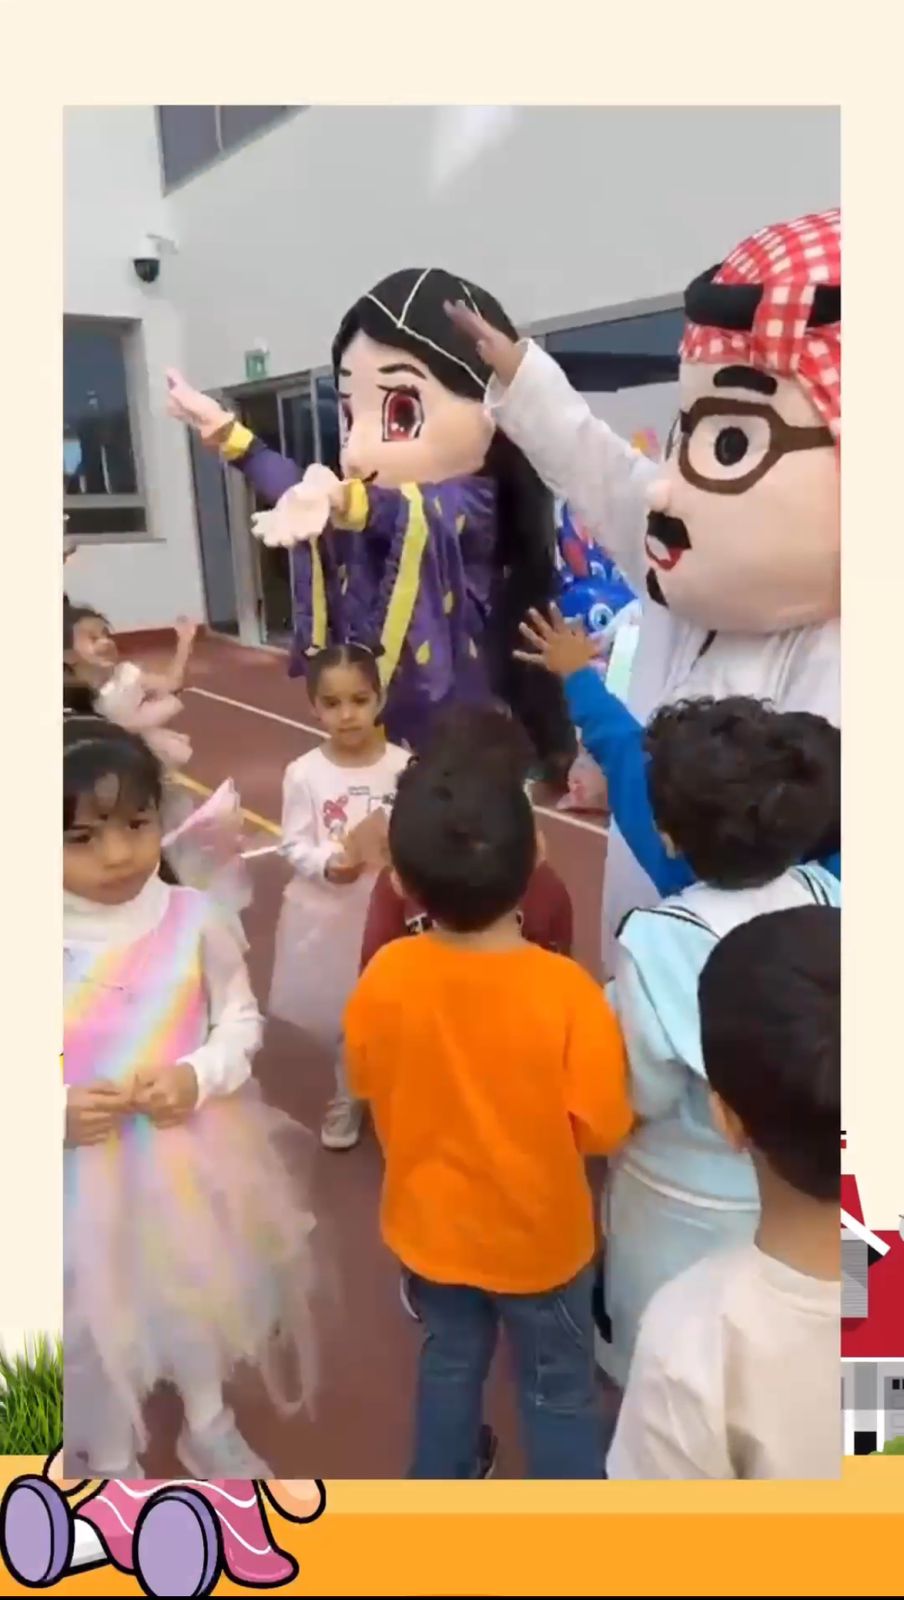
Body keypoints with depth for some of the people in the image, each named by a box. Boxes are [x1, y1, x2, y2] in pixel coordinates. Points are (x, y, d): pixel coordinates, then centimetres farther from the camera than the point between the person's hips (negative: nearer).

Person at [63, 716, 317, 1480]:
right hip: (86, 1173, -2)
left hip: (192, 1153, 2)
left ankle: (208, 1424, 56)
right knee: (98, 1316, 18)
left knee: (203, 1286, 25)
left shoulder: (192, 918, -14)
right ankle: (110, 1459, 50)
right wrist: (62, 1109, -25)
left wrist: (198, 1076, -21)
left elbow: (242, 1019, -4)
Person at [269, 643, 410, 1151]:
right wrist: (331, 864, -26)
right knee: (338, 1013, 17)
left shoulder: (404, 766, -10)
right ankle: (349, 1096, 43)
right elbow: (295, 846, -8)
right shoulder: (304, 773, -10)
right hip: (330, 914, 1)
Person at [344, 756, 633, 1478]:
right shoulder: (565, 990, -31)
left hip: (430, 1225, 3)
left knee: (450, 1361, 30)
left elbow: (366, 1081, -4)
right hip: (538, 1236, -3)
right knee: (559, 1388, 23)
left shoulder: (386, 975, -22)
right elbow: (602, 1126, -20)